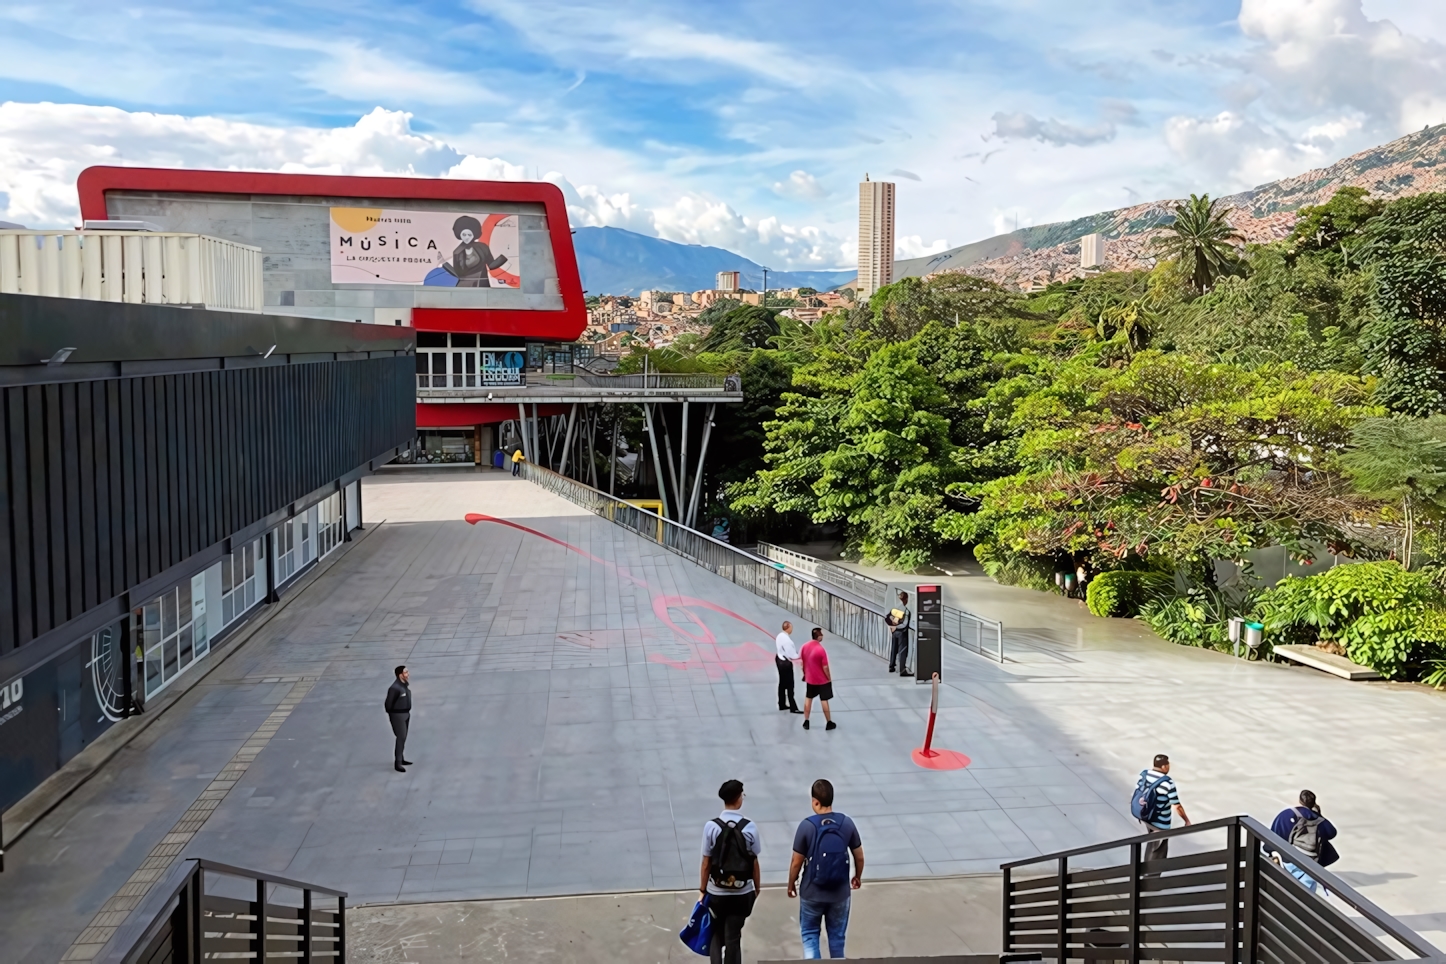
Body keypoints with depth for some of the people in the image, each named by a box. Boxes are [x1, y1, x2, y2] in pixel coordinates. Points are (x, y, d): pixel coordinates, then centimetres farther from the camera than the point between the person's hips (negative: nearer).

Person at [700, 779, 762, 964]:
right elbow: (754, 862, -3)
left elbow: (706, 863, -7)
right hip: (742, 893, 0)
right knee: (733, 938, 11)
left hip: (716, 892, 0)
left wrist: (702, 890, 4)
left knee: (716, 935, 18)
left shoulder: (711, 826, -11)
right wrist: (757, 888, 12)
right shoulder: (749, 827, -9)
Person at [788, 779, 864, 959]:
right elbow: (859, 857, 2)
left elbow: (796, 863, -10)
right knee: (837, 936, 18)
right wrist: (857, 876, 22)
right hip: (840, 892, 2)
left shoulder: (807, 826, -16)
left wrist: (791, 884, 8)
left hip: (812, 893, -2)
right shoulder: (847, 823, -8)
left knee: (809, 934, 15)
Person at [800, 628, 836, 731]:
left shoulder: (805, 646, -7)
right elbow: (825, 667, -19)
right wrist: (829, 679, -5)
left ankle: (806, 722, 23)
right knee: (824, 701, 6)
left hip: (810, 679, 5)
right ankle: (829, 723, 18)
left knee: (808, 699, 18)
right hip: (822, 680, -5)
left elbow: (802, 663, 4)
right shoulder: (821, 650, -25)